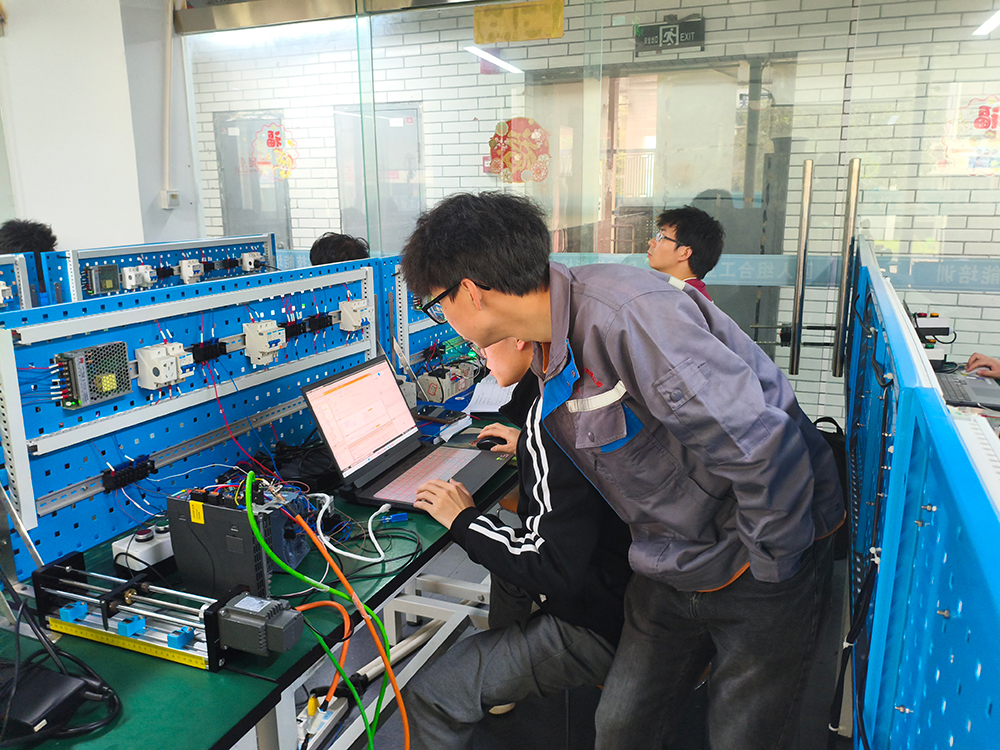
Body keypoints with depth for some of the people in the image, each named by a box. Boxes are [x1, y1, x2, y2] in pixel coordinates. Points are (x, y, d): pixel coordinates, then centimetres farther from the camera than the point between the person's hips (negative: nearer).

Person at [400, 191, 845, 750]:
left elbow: (757, 443, -32)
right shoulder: (552, 343, 1)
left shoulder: (624, 313, -30)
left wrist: (770, 568, -18)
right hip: (672, 572, 7)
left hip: (761, 562, -7)